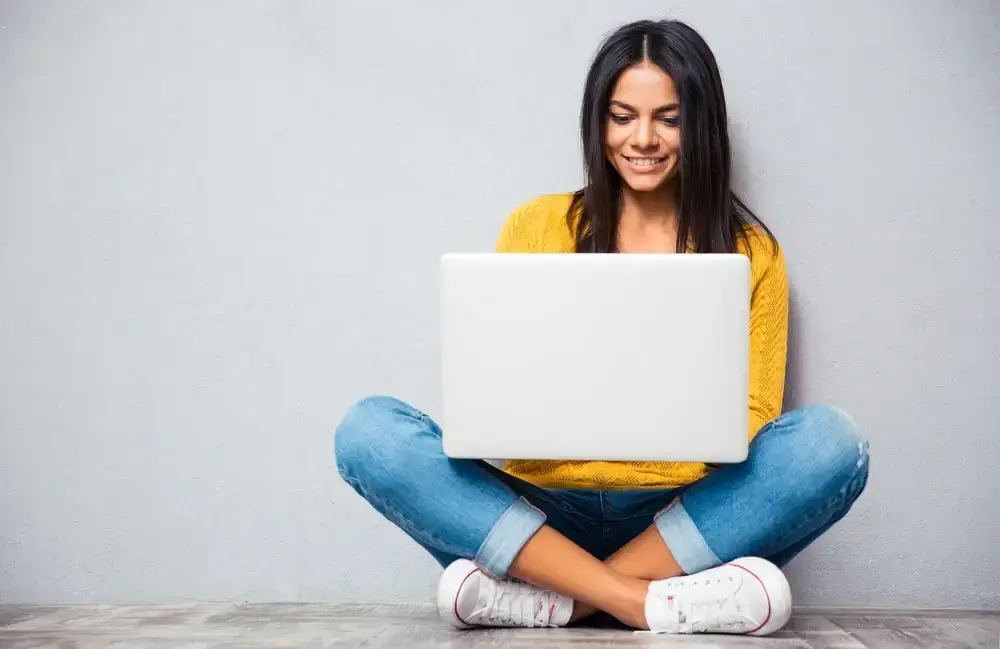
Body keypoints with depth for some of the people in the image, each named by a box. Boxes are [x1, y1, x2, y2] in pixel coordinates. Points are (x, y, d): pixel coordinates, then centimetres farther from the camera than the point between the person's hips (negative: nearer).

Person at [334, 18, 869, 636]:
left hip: (685, 516, 0)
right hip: (540, 507, 1)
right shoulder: (536, 226, 10)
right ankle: (646, 601, -29)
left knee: (833, 439, -27)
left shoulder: (751, 252, 9)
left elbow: (755, 416, 5)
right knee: (368, 429, -23)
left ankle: (549, 598, -27)